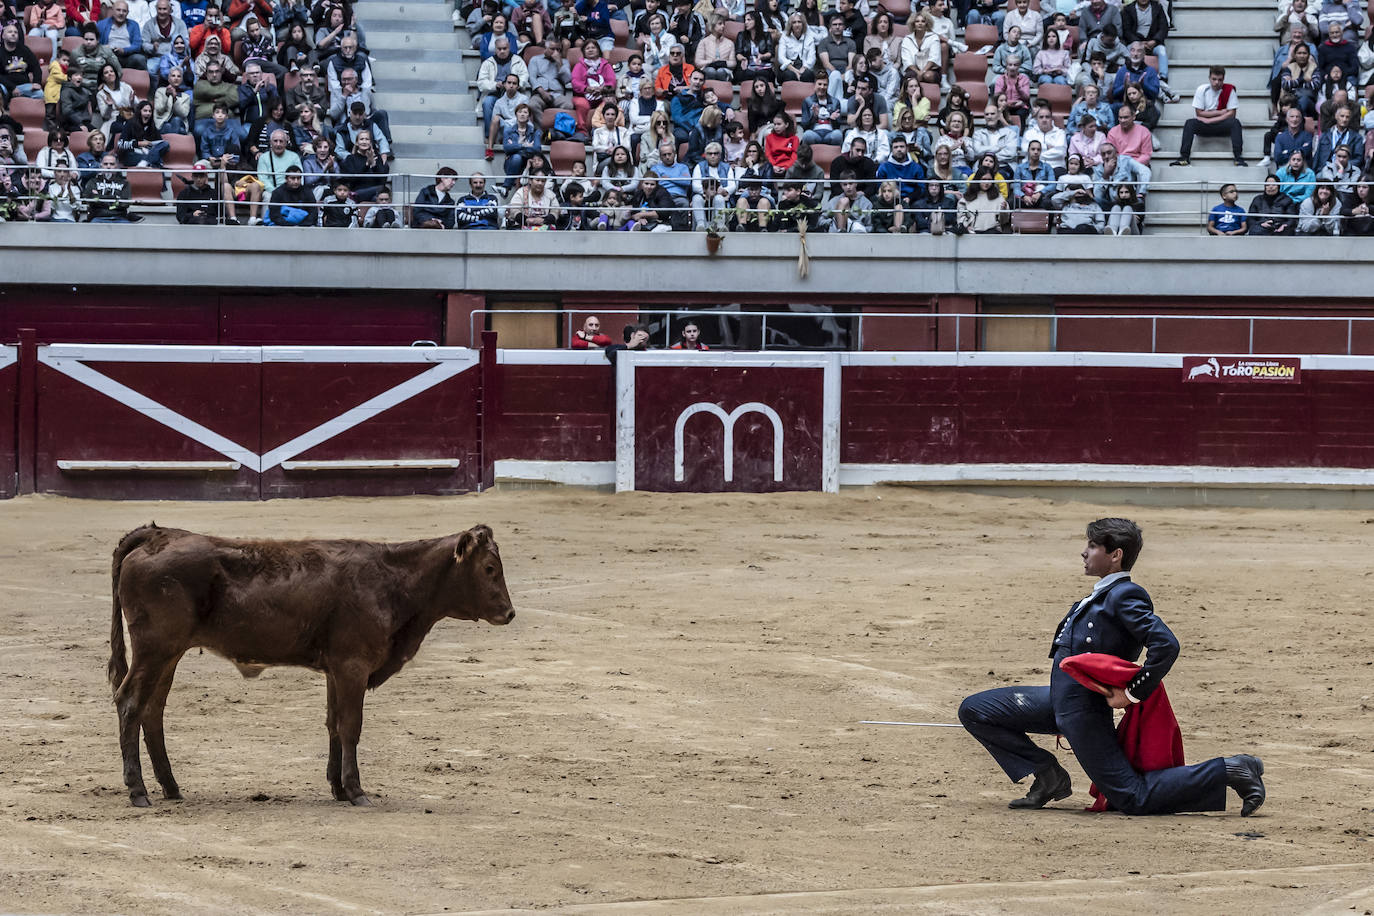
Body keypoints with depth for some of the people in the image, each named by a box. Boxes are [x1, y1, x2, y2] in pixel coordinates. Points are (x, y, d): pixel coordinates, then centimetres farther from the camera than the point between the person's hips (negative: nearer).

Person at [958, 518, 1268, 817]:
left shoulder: (1125, 596, -15)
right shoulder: (1102, 595, 14)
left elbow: (1166, 645, -25)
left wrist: (1132, 694, -20)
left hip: (1083, 711, -9)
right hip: (1059, 701, 9)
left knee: (1132, 799, -8)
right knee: (974, 710, 12)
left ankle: (1227, 772, 1)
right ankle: (1049, 778, 13)